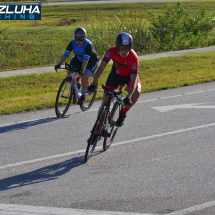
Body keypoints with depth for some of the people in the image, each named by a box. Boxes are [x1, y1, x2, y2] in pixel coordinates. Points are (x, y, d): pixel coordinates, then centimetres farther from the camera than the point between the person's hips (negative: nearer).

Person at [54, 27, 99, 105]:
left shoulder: (88, 45, -33)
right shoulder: (73, 43, -19)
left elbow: (86, 59, -43)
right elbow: (66, 54, -24)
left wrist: (82, 69, -57)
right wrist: (59, 64, -37)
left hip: (92, 61, -5)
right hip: (79, 59, 5)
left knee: (85, 77, -27)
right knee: (70, 73, -17)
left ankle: (83, 96, -7)